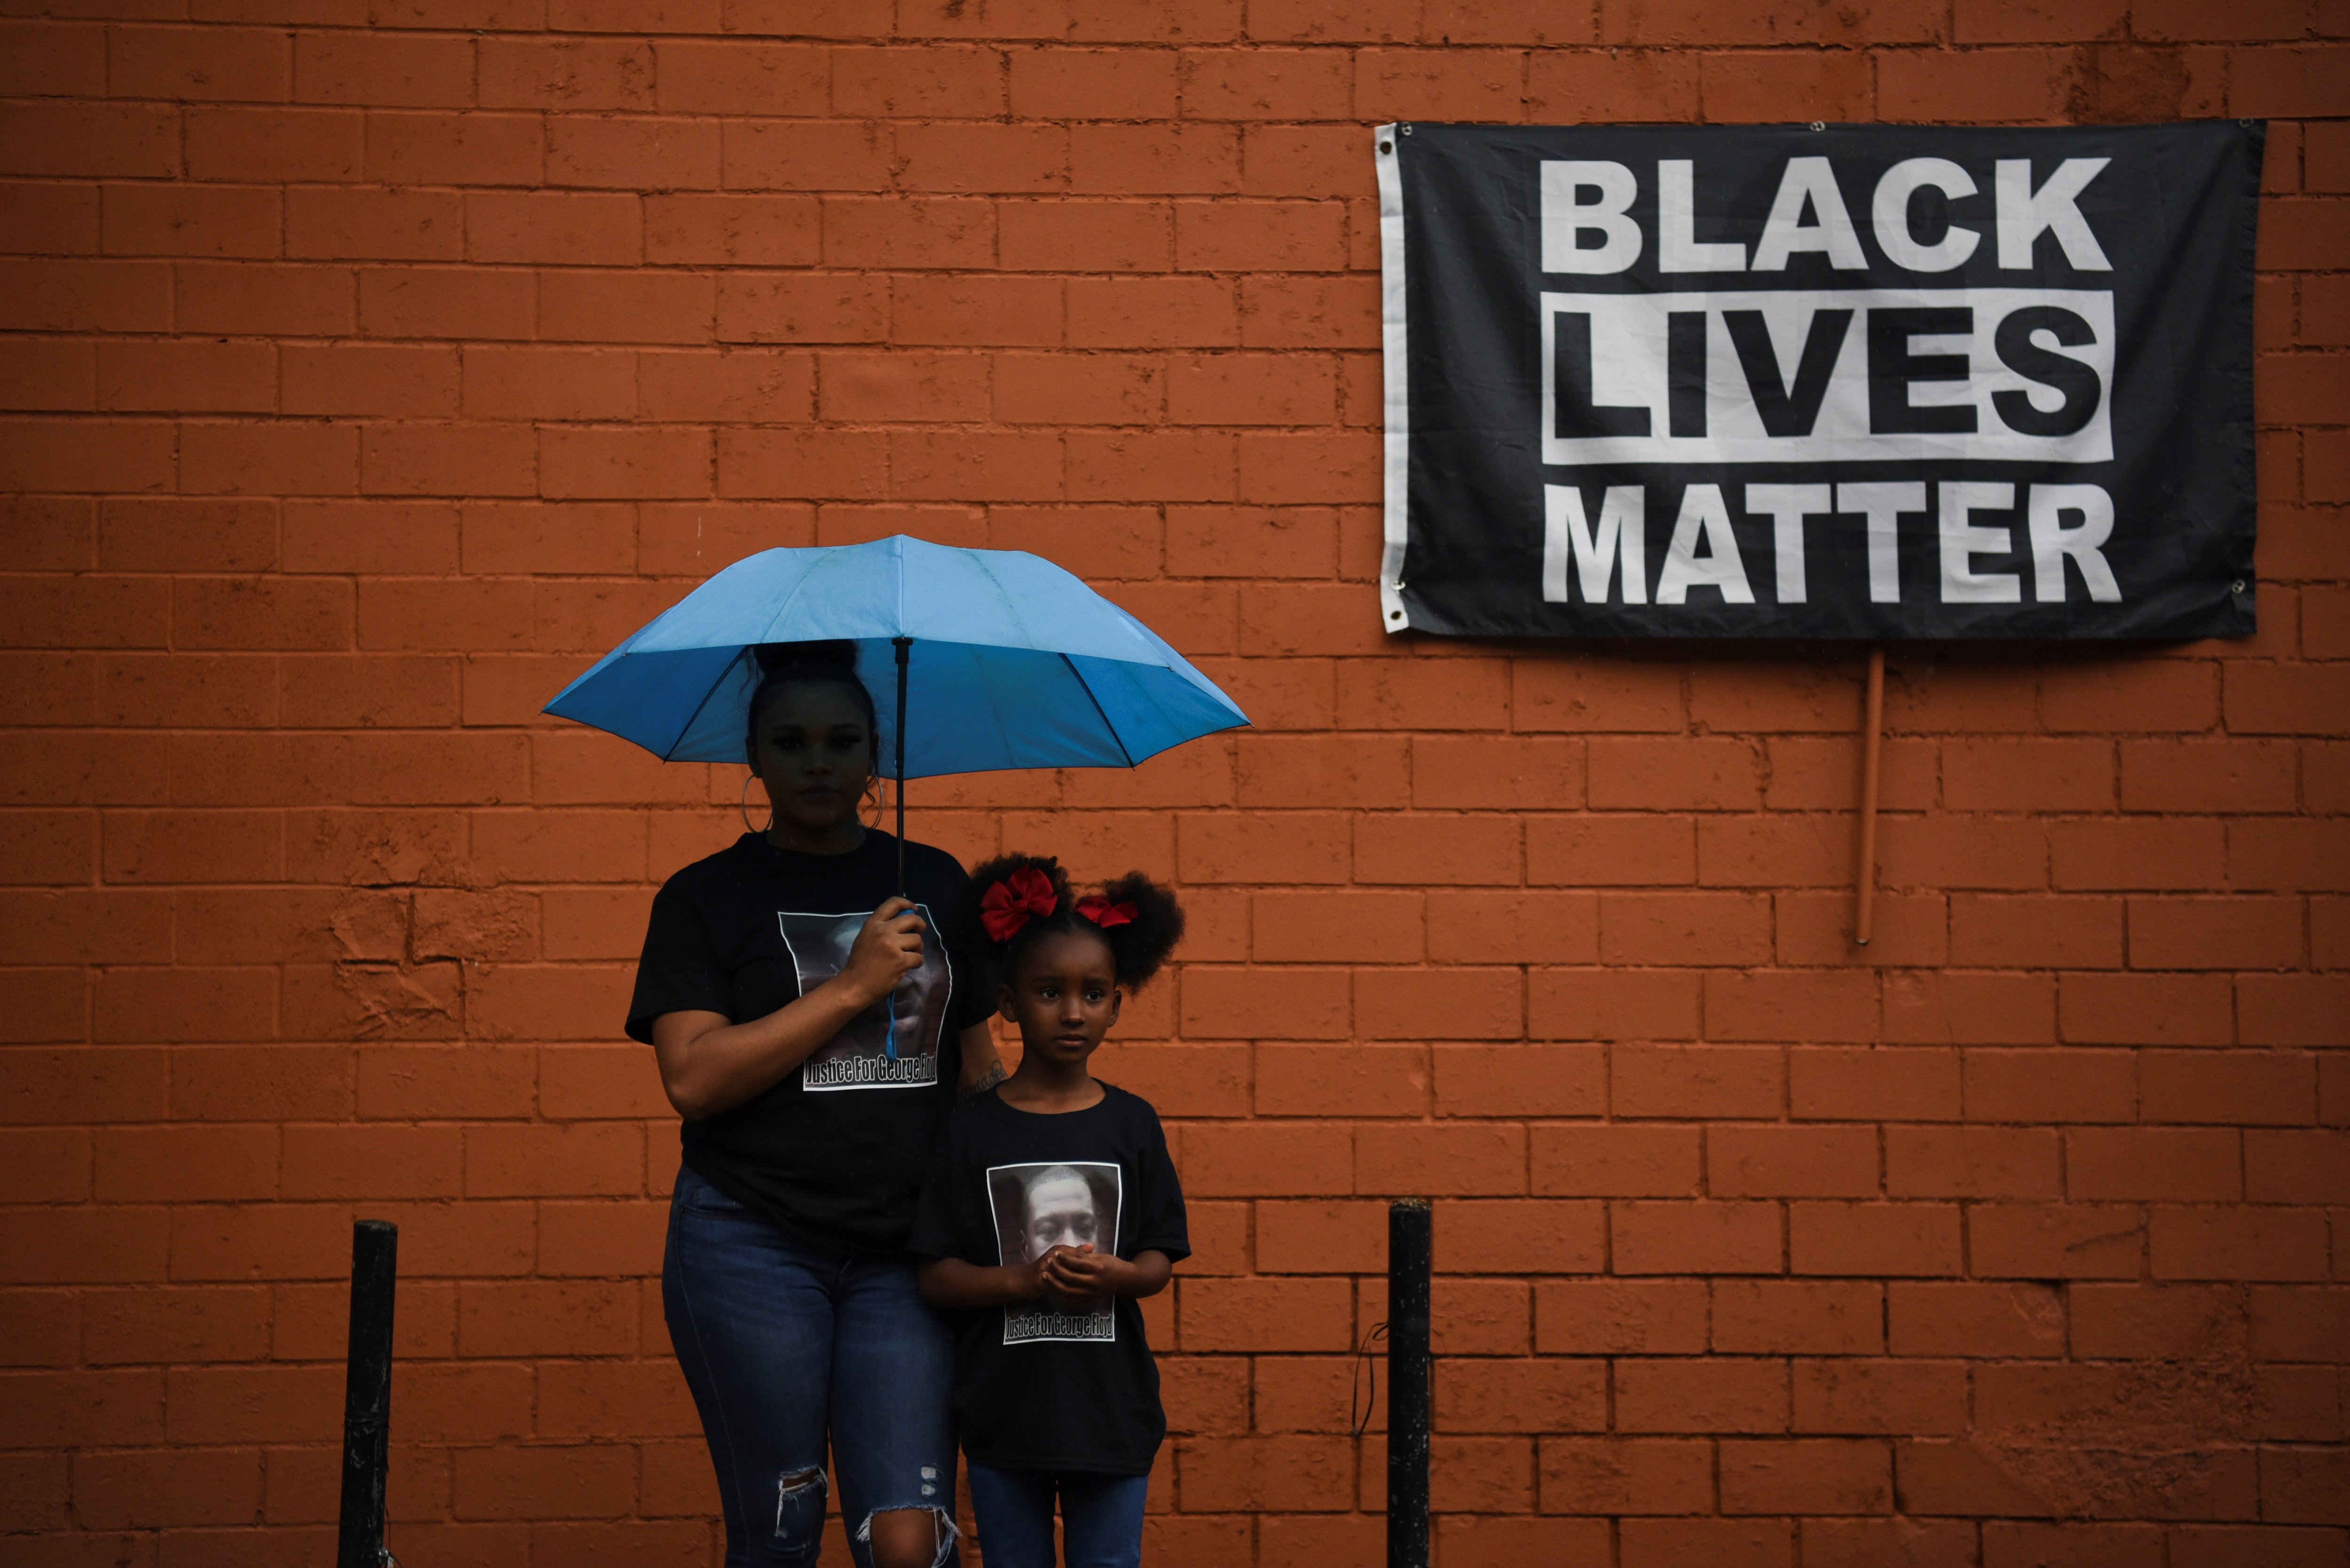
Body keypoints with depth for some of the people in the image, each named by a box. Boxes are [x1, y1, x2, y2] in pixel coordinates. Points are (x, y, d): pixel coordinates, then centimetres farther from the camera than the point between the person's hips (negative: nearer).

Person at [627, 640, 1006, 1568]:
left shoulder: (936, 885, 12)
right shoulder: (708, 897, 2)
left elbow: (978, 1065, 18)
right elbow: (692, 1078, -11)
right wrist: (852, 985, -13)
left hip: (906, 1250, 2)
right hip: (751, 1245, -2)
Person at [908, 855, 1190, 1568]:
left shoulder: (1132, 1123, 2)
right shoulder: (972, 1128, -2)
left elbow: (1159, 1260, 3)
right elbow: (937, 1276, -5)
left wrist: (1117, 1276, -19)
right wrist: (1021, 1282, -21)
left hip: (1110, 1405, 1)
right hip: (1003, 1404, -1)